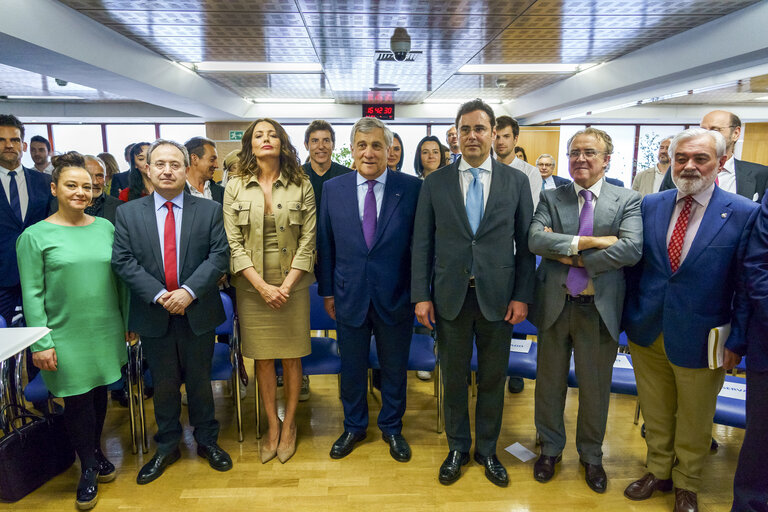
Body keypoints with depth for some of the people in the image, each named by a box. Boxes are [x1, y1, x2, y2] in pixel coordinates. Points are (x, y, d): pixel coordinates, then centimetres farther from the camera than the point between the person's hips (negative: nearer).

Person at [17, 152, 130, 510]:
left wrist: (129, 322, 8)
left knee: (99, 393, 14)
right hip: (66, 338, -3)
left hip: (106, 332, 3)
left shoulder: (106, 228, 3)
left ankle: (96, 451, 38)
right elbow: (32, 294, -7)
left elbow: (120, 278, 7)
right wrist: (40, 343, -9)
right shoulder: (35, 236, -6)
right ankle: (89, 469, 27)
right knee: (77, 401, 7)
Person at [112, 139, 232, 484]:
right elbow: (123, 261, -4)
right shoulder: (128, 213, 2)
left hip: (197, 313, -1)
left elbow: (219, 255, -8)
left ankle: (207, 441, 33)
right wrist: (158, 294, -16)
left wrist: (188, 291, -19)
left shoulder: (210, 210, -1)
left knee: (200, 381, 14)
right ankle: (167, 447, 35)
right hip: (153, 316, 1)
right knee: (163, 385, 15)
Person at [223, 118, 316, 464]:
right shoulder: (235, 186, 2)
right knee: (262, 357, 8)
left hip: (292, 283, 0)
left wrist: (287, 286, -12)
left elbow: (308, 240, -3)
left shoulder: (301, 185, 0)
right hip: (253, 286, 1)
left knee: (291, 356, 7)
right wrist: (262, 286, -11)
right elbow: (233, 242, -2)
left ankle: (289, 424, 25)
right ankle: (272, 426, 25)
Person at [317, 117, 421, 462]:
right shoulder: (333, 189, 1)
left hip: (395, 298, -1)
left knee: (394, 368, 16)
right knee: (351, 368, 17)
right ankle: (354, 427, 41)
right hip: (349, 296, 2)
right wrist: (327, 291, 6)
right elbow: (325, 244, 5)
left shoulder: (412, 188, -6)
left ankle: (392, 428, 39)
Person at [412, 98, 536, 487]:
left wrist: (522, 295, -4)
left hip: (497, 297, 0)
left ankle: (487, 450, 35)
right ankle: (457, 448, 34)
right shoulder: (435, 183, 2)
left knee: (493, 379, 14)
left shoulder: (516, 181, 2)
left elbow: (525, 243, 2)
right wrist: (421, 296, -4)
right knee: (454, 378, 13)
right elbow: (422, 243, 1)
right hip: (450, 296, 0)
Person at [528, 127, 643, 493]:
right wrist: (589, 241, -21)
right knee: (550, 382, 15)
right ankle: (550, 449, 38)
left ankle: (591, 455, 39)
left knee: (595, 387, 14)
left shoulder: (627, 201, -1)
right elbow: (535, 240, -14)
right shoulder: (551, 198, 2)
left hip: (600, 308, -1)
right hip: (554, 305, 1)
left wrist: (574, 257, -17)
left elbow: (632, 249, -17)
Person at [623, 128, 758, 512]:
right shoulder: (650, 205, 0)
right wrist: (629, 315, 5)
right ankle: (658, 472, 42)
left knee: (694, 420, 17)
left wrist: (737, 341, -8)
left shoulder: (744, 213, -10)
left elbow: (746, 286, -8)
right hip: (647, 333, 3)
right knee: (655, 414, 20)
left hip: (699, 340, -2)